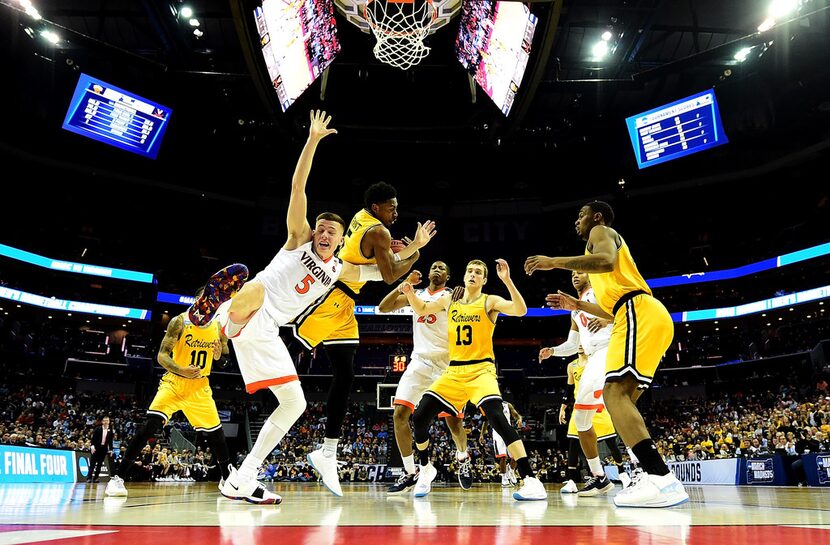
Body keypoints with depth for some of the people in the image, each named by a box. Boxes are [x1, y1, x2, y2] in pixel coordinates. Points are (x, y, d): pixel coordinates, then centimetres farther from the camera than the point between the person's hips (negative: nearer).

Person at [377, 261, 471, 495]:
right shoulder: (416, 294, 13)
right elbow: (383, 308, 6)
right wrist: (404, 284, -5)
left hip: (446, 363, -4)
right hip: (419, 361, 4)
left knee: (453, 420, -3)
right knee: (399, 414, -9)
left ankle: (463, 460, 28)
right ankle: (410, 473, 3)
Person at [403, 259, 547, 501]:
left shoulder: (490, 301, -3)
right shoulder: (449, 299, 12)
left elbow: (520, 310, -19)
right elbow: (422, 310, 25)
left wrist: (507, 280, -30)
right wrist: (410, 294, 5)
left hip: (481, 370, -5)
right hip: (453, 371, 5)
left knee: (497, 418, -26)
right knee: (419, 417, -2)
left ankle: (531, 480, -21)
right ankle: (426, 469, 23)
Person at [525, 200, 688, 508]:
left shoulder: (601, 231, 9)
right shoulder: (604, 241, 36)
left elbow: (607, 261, -19)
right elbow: (612, 310, 35)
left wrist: (554, 262, -14)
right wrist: (577, 305, 36)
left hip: (640, 313, -10)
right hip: (640, 315, 10)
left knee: (614, 393, -19)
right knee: (622, 397, 10)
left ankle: (662, 480, -30)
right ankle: (654, 476, 7)